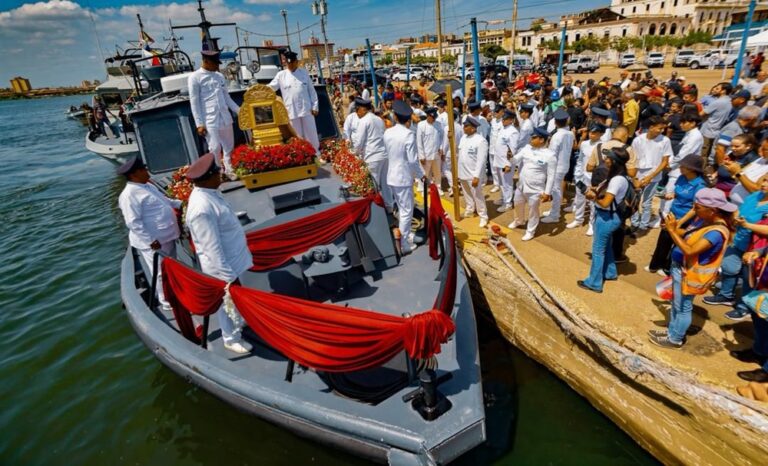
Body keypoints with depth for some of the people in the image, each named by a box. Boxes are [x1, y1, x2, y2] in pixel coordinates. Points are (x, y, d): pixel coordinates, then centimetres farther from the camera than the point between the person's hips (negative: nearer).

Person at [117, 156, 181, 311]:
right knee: (161, 273, 3)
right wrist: (151, 240, -23)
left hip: (167, 236, 10)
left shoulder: (148, 186, 10)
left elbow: (163, 200, 26)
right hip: (155, 242, -10)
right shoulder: (130, 195, -20)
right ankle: (167, 302, 18)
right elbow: (133, 223, -23)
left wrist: (181, 203, 16)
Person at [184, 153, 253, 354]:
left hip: (231, 258, 9)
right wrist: (229, 276, -23)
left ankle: (237, 322, 53)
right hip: (222, 265, -9)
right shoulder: (202, 209, -33)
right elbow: (213, 249, -29)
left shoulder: (207, 192, -2)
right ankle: (231, 338, 34)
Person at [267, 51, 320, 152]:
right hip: (291, 112, 0)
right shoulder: (281, 75, 4)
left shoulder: (304, 73, 5)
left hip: (306, 110, 0)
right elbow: (269, 88, 3)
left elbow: (312, 91, 5)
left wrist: (315, 106, 0)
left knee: (311, 136, 7)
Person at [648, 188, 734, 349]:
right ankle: (672, 330, 41)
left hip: (689, 273, -9)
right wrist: (674, 227, -12)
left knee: (683, 307, 11)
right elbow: (687, 234, 8)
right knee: (676, 303, 23)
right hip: (679, 266, 9)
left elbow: (690, 251, -34)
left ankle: (675, 339, 29)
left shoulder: (716, 232, -30)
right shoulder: (703, 219, -3)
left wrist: (672, 230, -33)